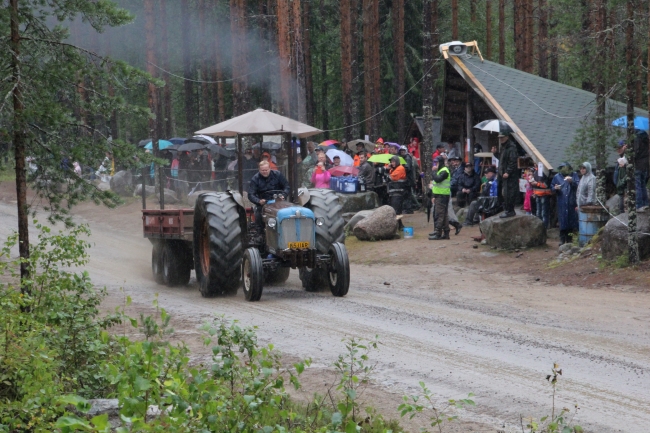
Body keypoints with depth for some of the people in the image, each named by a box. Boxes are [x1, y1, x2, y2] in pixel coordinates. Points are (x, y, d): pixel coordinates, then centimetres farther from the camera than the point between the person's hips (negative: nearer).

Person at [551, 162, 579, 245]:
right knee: (562, 221, -1)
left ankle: (569, 239, 10)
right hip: (562, 203, 0)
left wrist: (572, 181, -19)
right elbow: (552, 188, 11)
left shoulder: (574, 175, 5)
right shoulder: (557, 177, 8)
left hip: (572, 203, 0)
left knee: (572, 220, 1)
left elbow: (578, 185, -3)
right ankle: (562, 239, 6)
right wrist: (555, 188, -11)